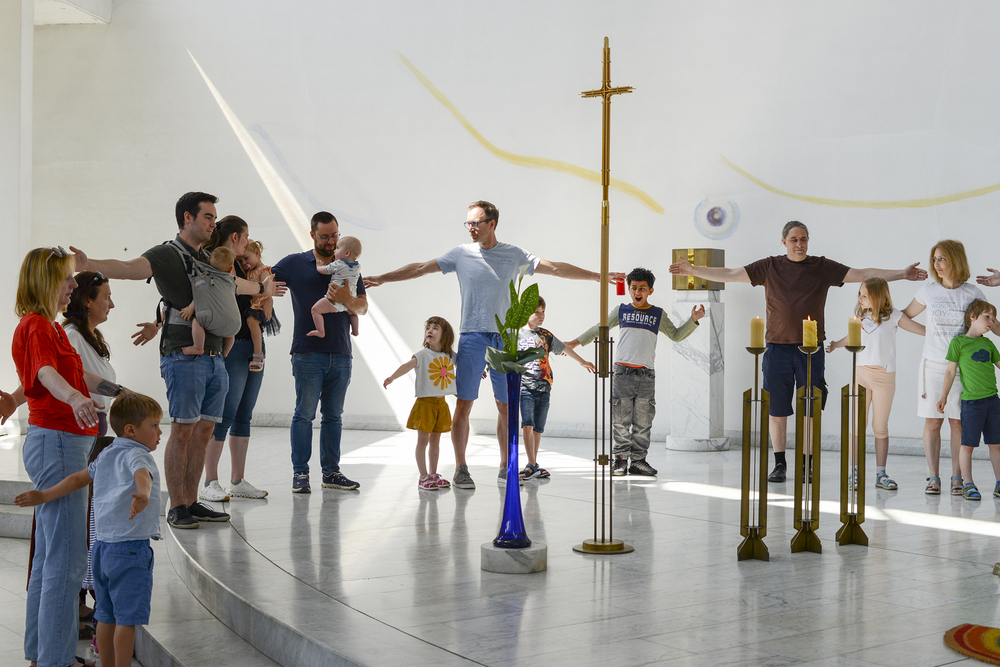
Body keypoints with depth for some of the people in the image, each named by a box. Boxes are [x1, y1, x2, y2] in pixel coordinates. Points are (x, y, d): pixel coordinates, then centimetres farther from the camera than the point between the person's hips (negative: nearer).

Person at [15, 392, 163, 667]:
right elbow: (141, 474, -36)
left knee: (107, 616, 15)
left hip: (103, 546, 9)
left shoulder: (106, 455, 14)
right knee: (127, 618, -3)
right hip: (131, 548, -9)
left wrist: (44, 496, 30)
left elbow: (78, 479, 20)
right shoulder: (136, 455, -13)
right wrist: (143, 495, -56)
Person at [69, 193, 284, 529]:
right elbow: (129, 268, -22)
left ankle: (192, 502, 13)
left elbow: (231, 283, 40)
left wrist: (263, 288, 57)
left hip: (214, 358, 8)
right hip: (184, 357, -8)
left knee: (203, 431, 7)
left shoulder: (206, 259, 20)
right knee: (182, 430, -6)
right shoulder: (166, 255, -5)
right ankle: (176, 507, 0)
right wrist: (87, 264, -41)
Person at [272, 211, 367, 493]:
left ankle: (331, 471, 15)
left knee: (334, 415, 9)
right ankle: (300, 473, 2)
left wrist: (346, 300, -14)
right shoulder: (295, 263, 6)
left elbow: (363, 308, 7)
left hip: (341, 354, 3)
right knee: (304, 414, -3)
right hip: (308, 351, -3)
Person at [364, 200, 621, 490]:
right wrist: (381, 278, 0)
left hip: (504, 338, 2)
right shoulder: (461, 254, 4)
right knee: (464, 404, -6)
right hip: (472, 337, -2)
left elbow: (555, 268, 8)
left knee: (506, 406, 5)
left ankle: (506, 467, 16)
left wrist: (599, 276, 6)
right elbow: (421, 268, 5)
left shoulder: (514, 255, 8)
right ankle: (461, 469, 3)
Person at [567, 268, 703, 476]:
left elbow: (676, 335, 19)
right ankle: (620, 458, 6)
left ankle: (638, 460, 8)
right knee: (621, 420, -1)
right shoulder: (621, 311, 11)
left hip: (646, 375, 1)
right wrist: (575, 342, 19)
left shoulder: (658, 315, 12)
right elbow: (599, 329, 19)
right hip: (623, 373, -1)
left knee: (643, 422, 2)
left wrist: (693, 321, 5)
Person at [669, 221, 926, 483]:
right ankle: (779, 464, 13)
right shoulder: (769, 267, 7)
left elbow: (862, 275, 4)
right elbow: (730, 274, 7)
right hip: (777, 346, 0)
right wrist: (693, 270, 2)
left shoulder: (823, 267, 7)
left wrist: (902, 274, -3)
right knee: (776, 408, 3)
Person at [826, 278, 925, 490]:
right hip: (861, 374, 3)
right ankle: (855, 473, 6)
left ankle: (881, 474, 9)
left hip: (884, 377, -3)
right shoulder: (862, 317, 10)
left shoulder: (892, 316, -1)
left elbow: (922, 329, -1)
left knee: (880, 427, 2)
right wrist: (834, 345, 27)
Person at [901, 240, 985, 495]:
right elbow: (905, 315, 18)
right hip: (932, 364, 1)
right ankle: (933, 477, 7)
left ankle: (957, 477, 7)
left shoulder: (972, 294, 1)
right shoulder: (929, 290, 5)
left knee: (958, 422, 0)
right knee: (932, 421, 0)